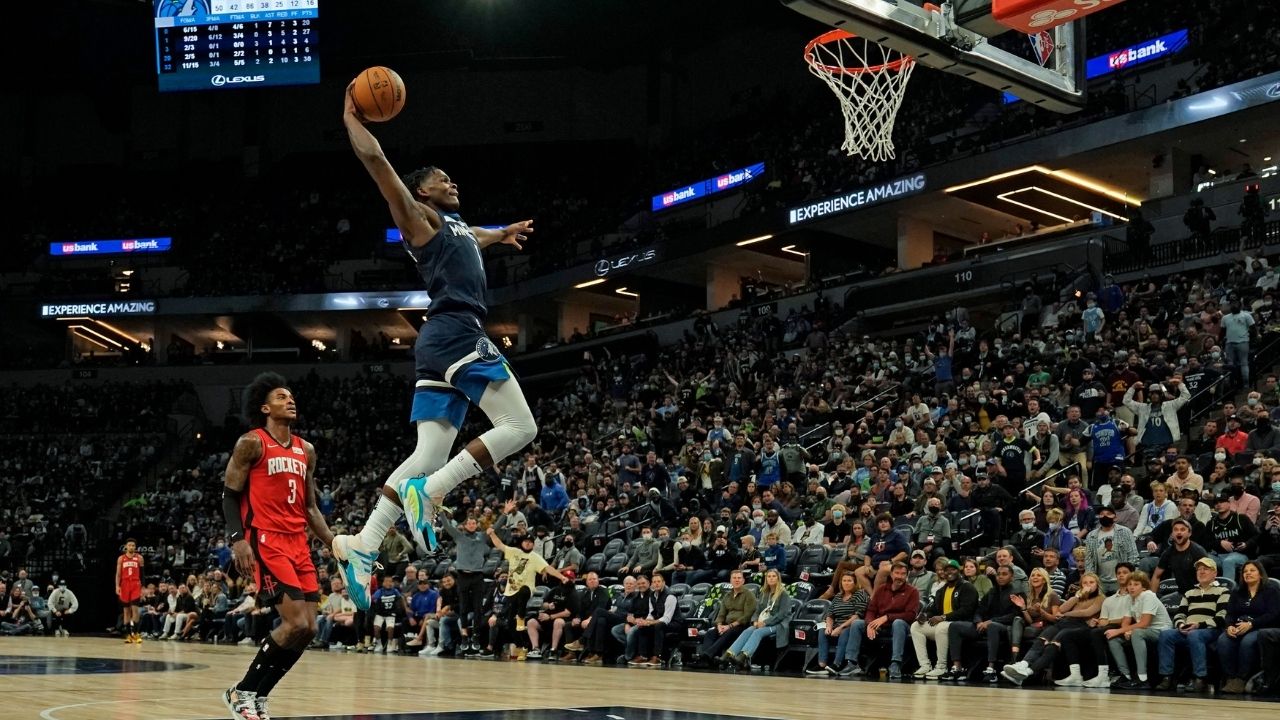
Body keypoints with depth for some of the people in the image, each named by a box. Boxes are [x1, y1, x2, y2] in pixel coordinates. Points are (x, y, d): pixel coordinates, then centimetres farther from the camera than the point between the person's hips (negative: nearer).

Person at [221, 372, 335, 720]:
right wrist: (237, 539, -19)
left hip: (298, 544, 8)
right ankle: (242, 691, 0)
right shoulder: (251, 443, -3)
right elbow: (229, 495, -5)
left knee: (309, 629, 2)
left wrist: (333, 543, 10)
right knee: (296, 623, -17)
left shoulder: (306, 450, 16)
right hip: (265, 541, -7)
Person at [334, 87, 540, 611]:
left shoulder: (453, 225, 29)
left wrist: (501, 235, 71)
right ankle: (428, 493, -17)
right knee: (519, 427, -10)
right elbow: (375, 161, -7)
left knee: (430, 454, 0)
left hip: (446, 340, 9)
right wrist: (352, 118, 2)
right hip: (457, 333, -9)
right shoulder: (418, 215, 4)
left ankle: (363, 546, -8)